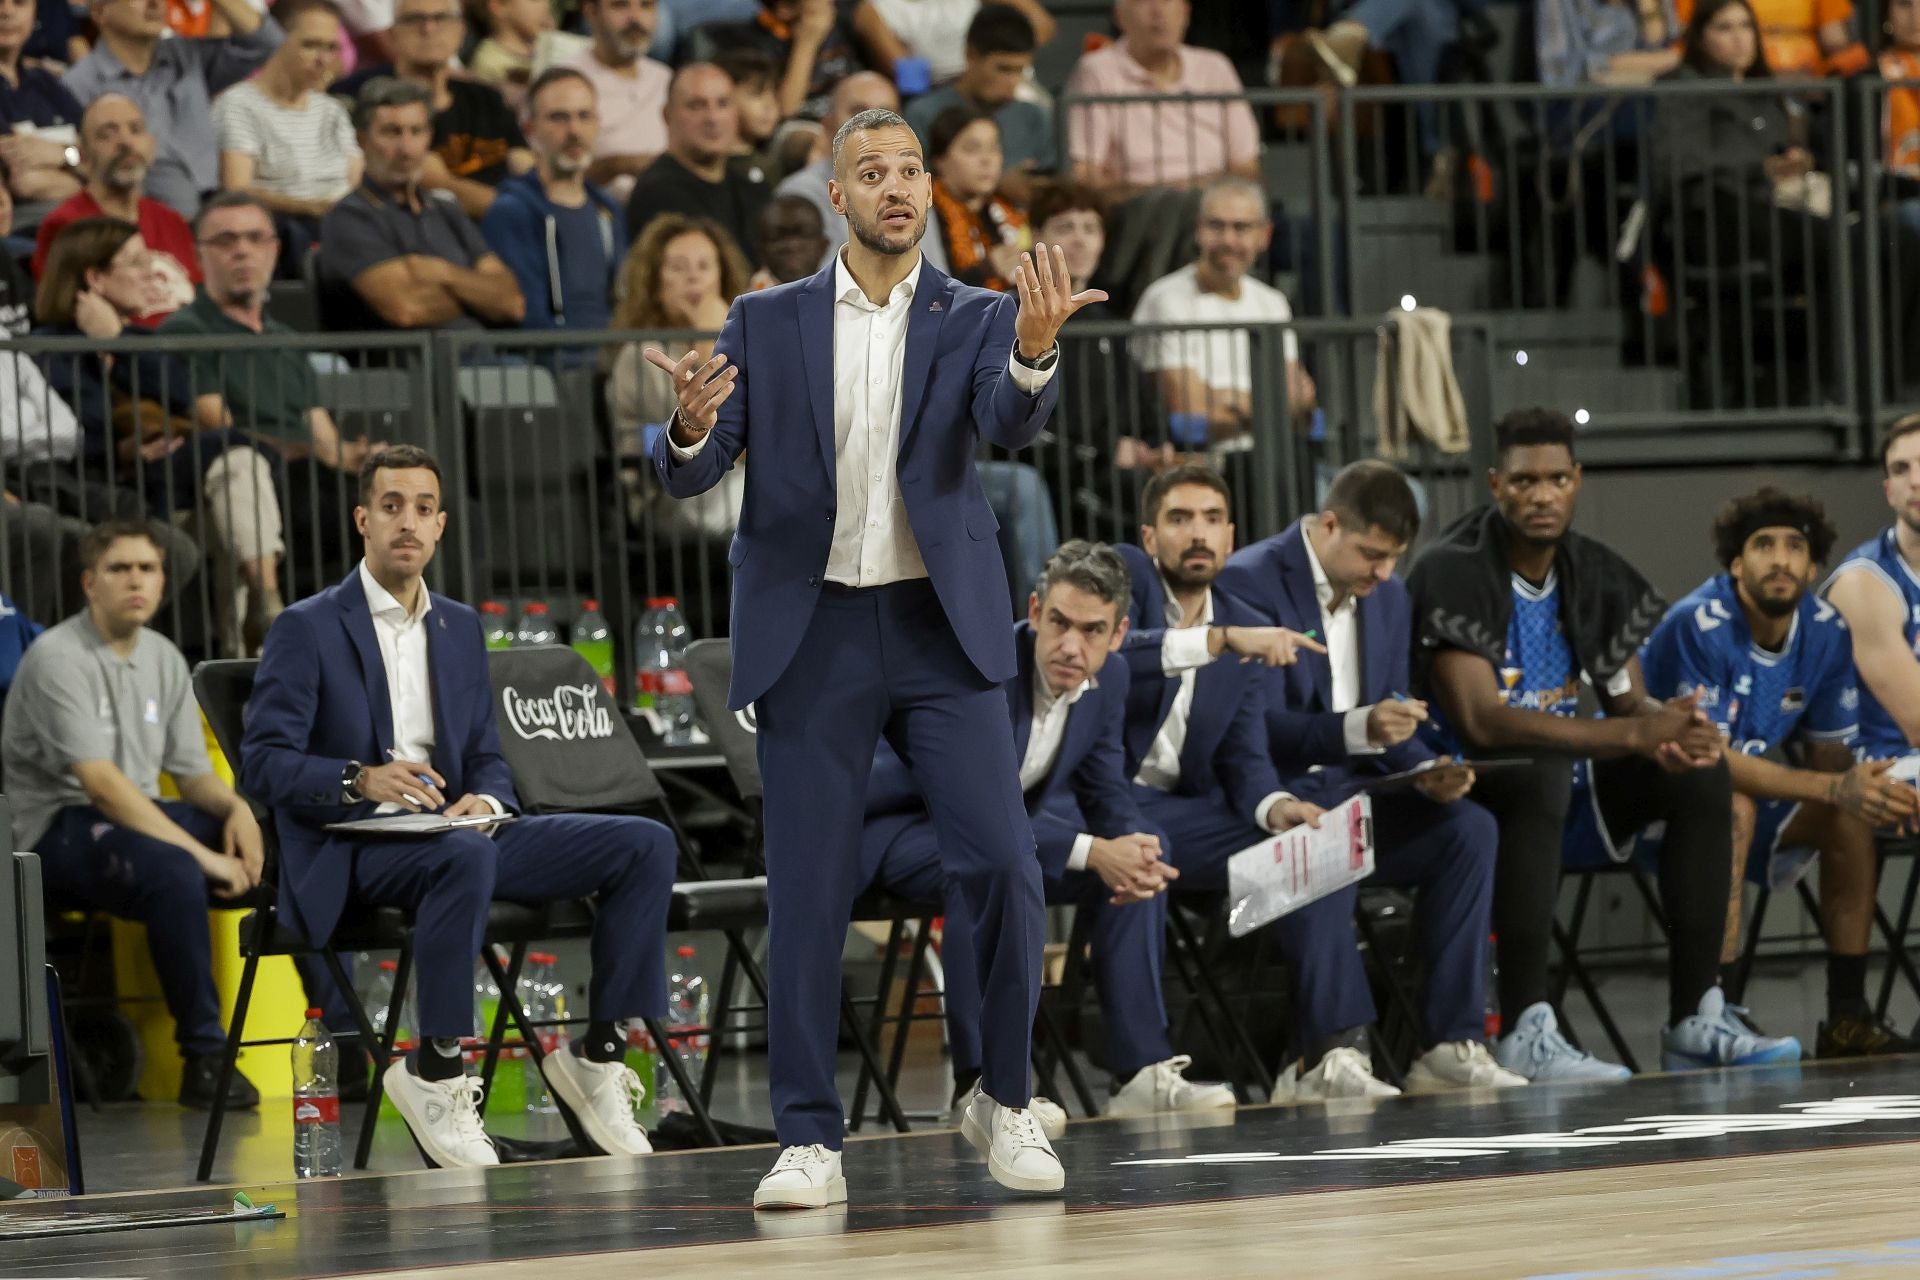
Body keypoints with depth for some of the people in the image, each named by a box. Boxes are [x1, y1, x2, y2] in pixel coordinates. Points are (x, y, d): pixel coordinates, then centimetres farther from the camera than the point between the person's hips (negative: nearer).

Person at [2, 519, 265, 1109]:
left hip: (141, 813, 8)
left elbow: (192, 772, 13)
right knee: (174, 873, -39)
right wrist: (201, 853, -28)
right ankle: (204, 1059, -30)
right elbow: (100, 783, -24)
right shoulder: (58, 658, -15)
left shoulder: (164, 658, 12)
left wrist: (235, 807, -12)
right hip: (63, 824, -8)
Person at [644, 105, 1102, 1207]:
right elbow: (690, 476, 1)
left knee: (1005, 864, -9)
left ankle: (1006, 1103, 9)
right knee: (808, 893, 0)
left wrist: (1035, 349, -37)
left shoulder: (977, 318, 4)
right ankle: (811, 1142, 7)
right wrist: (690, 427, -23)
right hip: (813, 632, 0)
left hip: (942, 629, 0)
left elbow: (1011, 425, -15)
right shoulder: (766, 323, 6)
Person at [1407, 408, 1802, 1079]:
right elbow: (1480, 721, -28)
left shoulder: (1595, 574, 6)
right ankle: (1524, 1033, -43)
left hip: (1557, 788, 7)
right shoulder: (1453, 573, -17)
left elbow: (1629, 700, 10)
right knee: (1540, 771, -38)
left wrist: (1670, 723, -18)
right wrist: (1633, 735, -32)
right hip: (1469, 795, -7)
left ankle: (1694, 1020, -13)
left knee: (1703, 771, -11)